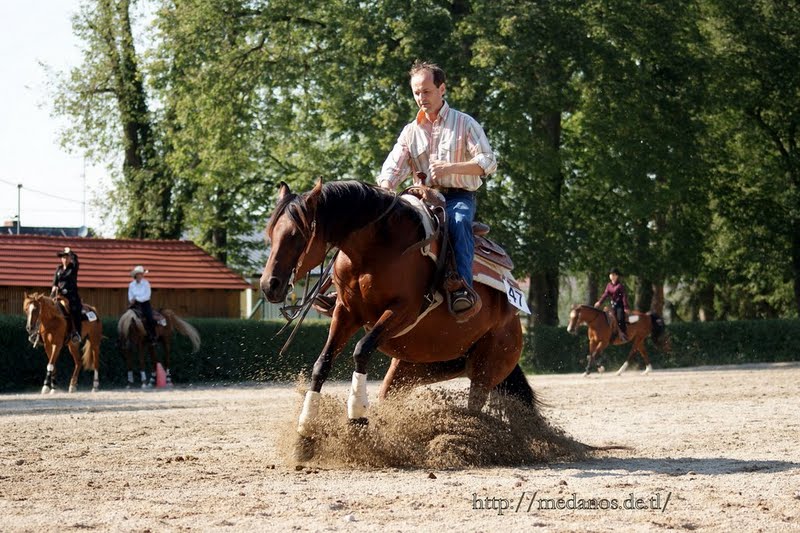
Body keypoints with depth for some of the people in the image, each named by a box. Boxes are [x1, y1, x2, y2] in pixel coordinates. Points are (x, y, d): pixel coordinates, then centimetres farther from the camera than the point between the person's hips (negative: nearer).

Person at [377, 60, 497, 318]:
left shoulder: (465, 123, 5)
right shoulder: (411, 130, 16)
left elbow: (488, 162, -5)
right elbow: (393, 167, 5)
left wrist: (450, 168, -19)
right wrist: (385, 191, -18)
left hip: (459, 196, -4)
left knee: (459, 221, -37)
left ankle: (463, 289, -50)